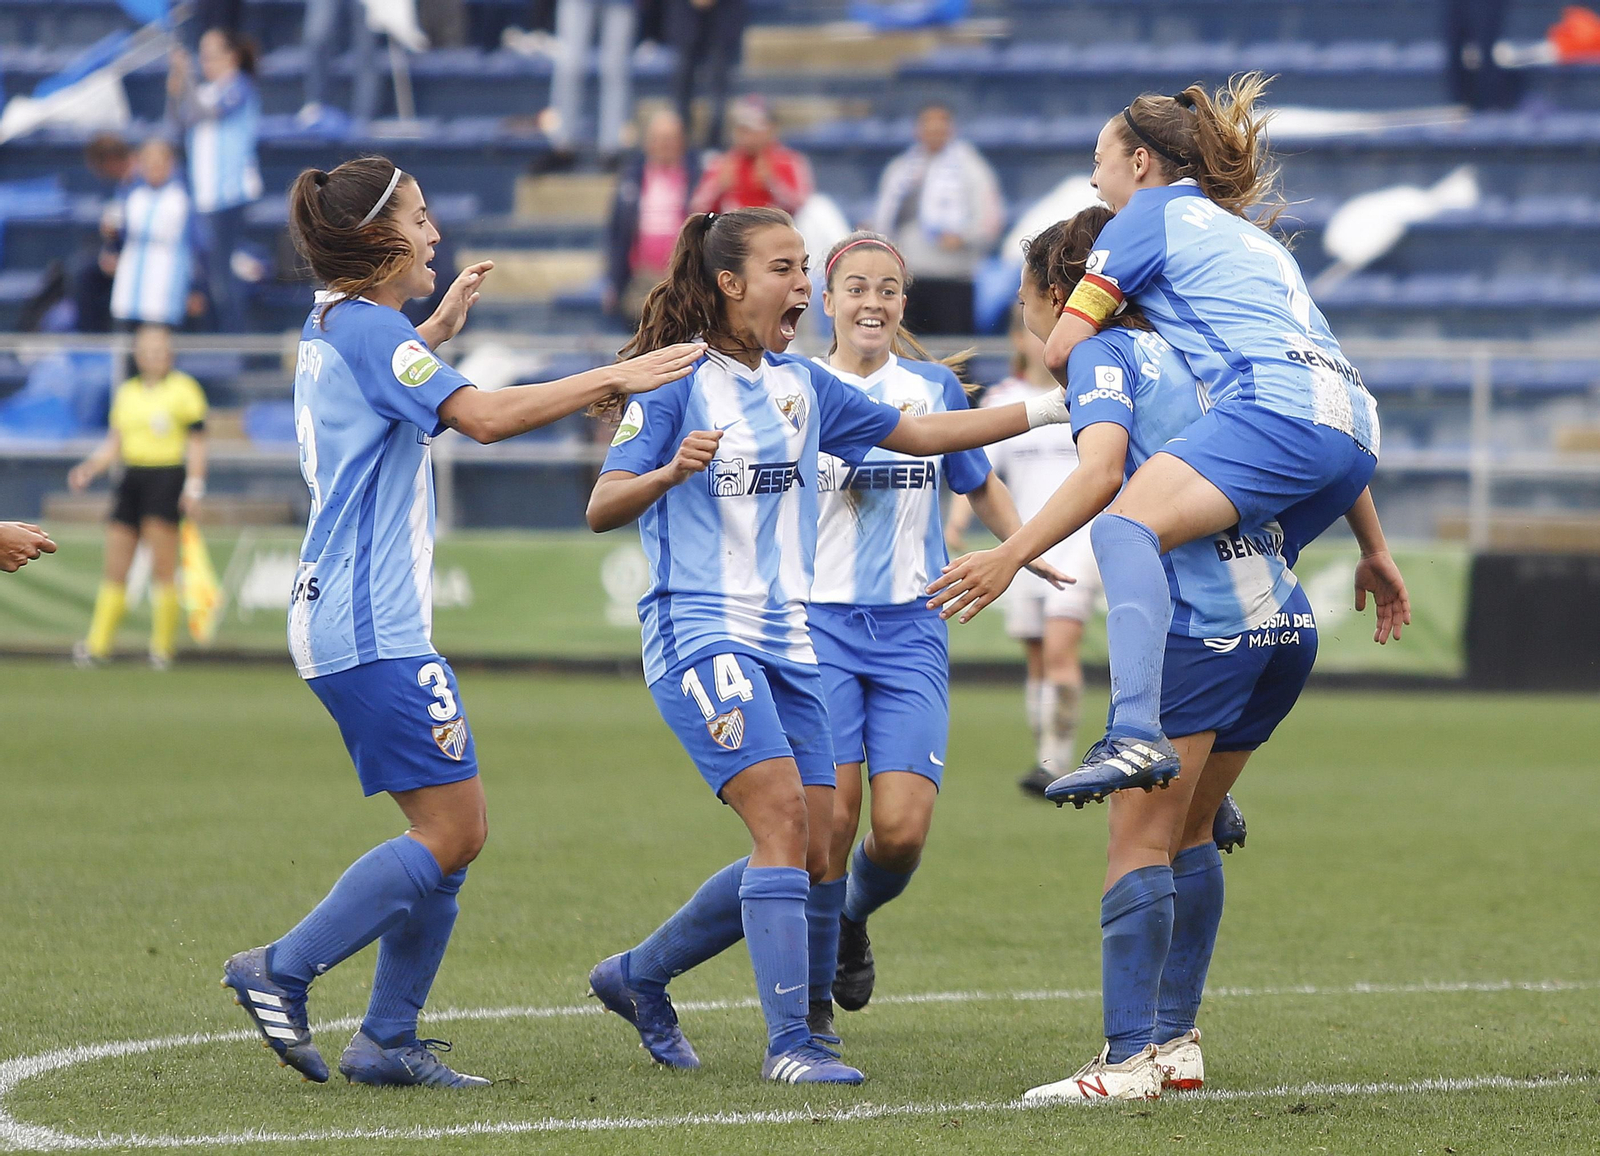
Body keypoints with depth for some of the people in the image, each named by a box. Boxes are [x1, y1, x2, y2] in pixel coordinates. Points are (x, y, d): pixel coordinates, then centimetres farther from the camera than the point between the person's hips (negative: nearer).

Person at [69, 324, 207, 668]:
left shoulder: (184, 388, 0)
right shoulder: (126, 392, 14)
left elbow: (196, 443, 0)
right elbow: (114, 443, 16)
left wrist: (194, 486, -9)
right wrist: (88, 469, 0)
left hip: (167, 479, -5)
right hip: (131, 479, 5)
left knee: (163, 571, -7)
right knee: (114, 569, 1)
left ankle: (163, 646, -1)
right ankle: (98, 644, 0)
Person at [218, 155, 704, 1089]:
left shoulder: (335, 326, 18)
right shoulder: (368, 327, -12)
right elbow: (483, 416, -24)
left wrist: (437, 331, 35)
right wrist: (613, 379, -20)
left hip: (353, 620, 10)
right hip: (373, 628, -10)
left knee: (460, 831, 8)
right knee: (451, 831, -10)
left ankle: (388, 1039, 8)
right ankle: (282, 972, -6)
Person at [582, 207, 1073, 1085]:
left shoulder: (803, 386, 13)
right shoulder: (676, 385, -7)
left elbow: (918, 434, 18)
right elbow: (601, 510, -11)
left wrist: (1051, 409, 13)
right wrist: (672, 472, -31)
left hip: (787, 640, 8)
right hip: (700, 632, -8)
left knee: (808, 854, 5)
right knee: (782, 821, -20)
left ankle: (638, 976, 22)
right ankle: (788, 1043, -18)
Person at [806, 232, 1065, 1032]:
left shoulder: (934, 387, 9)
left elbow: (979, 485, 23)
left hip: (910, 630, 2)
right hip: (819, 625, -2)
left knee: (901, 830, -9)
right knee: (831, 816, -13)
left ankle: (854, 915, 25)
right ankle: (811, 997, 5)